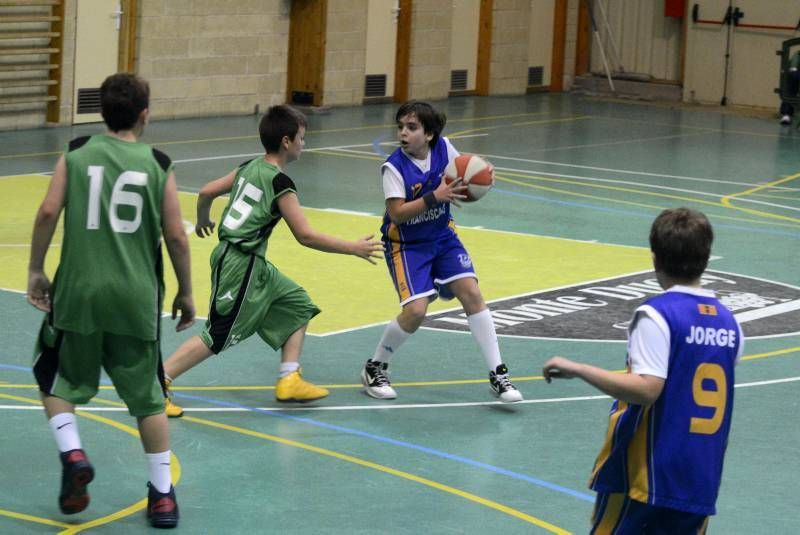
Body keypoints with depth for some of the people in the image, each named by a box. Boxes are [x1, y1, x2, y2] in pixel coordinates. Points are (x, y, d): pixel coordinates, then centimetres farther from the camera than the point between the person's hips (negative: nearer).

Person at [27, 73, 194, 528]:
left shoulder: (76, 155, 2)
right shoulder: (158, 165, 1)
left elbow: (49, 213, -7)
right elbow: (176, 237, 0)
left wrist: (36, 270, 3)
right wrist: (186, 293, 11)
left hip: (79, 291, 0)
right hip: (136, 299, 0)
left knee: (58, 382, 20)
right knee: (147, 399, 12)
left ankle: (73, 453, -2)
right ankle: (163, 494, 14)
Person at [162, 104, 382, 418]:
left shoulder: (249, 168, 8)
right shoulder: (280, 183, -15)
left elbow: (207, 192, 15)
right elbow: (305, 236, -16)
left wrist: (203, 221, 36)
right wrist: (353, 248, -10)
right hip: (241, 267, -10)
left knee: (297, 305, 16)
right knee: (217, 337, -7)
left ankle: (289, 380, 13)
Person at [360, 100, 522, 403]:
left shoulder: (443, 148, -7)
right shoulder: (394, 167, -19)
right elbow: (397, 213, -25)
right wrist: (434, 197, -34)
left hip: (442, 237, 4)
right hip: (406, 244, -4)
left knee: (471, 292, -11)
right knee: (416, 310, -19)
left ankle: (498, 374, -5)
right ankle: (375, 369, 5)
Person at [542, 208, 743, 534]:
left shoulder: (657, 314, -13)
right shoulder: (729, 323, 7)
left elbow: (646, 389, -24)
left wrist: (577, 369, -19)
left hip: (645, 475, -5)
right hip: (701, 483, 6)